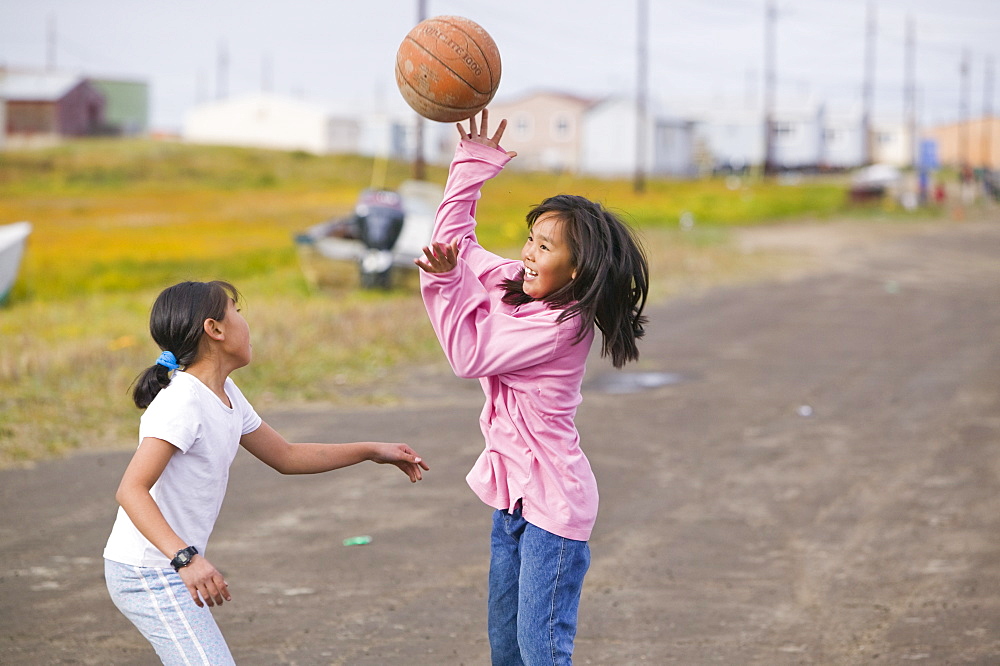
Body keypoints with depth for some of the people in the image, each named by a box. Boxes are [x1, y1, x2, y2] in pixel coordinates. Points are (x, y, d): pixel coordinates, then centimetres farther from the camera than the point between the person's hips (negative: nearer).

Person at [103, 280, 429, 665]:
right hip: (147, 573, -10)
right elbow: (131, 490, -29)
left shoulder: (224, 395, 9)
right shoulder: (183, 402, -20)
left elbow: (286, 456, 22)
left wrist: (373, 452, 22)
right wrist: (185, 558, -40)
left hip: (173, 567, 10)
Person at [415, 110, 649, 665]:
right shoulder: (514, 287, 2)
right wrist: (471, 166, 7)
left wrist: (448, 283, -18)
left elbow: (470, 355, -17)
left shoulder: (561, 325, -21)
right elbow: (454, 242, 13)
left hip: (552, 499, -9)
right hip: (514, 492, 9)